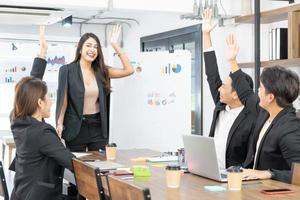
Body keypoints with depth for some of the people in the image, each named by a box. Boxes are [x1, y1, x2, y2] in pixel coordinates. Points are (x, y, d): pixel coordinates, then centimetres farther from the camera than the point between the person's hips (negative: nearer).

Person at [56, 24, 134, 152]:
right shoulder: (67, 70, -2)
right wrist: (60, 124, -16)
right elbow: (63, 100, -4)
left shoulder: (100, 71, 6)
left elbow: (129, 70, -3)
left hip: (98, 127, 3)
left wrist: (115, 45, -6)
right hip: (76, 127, -3)